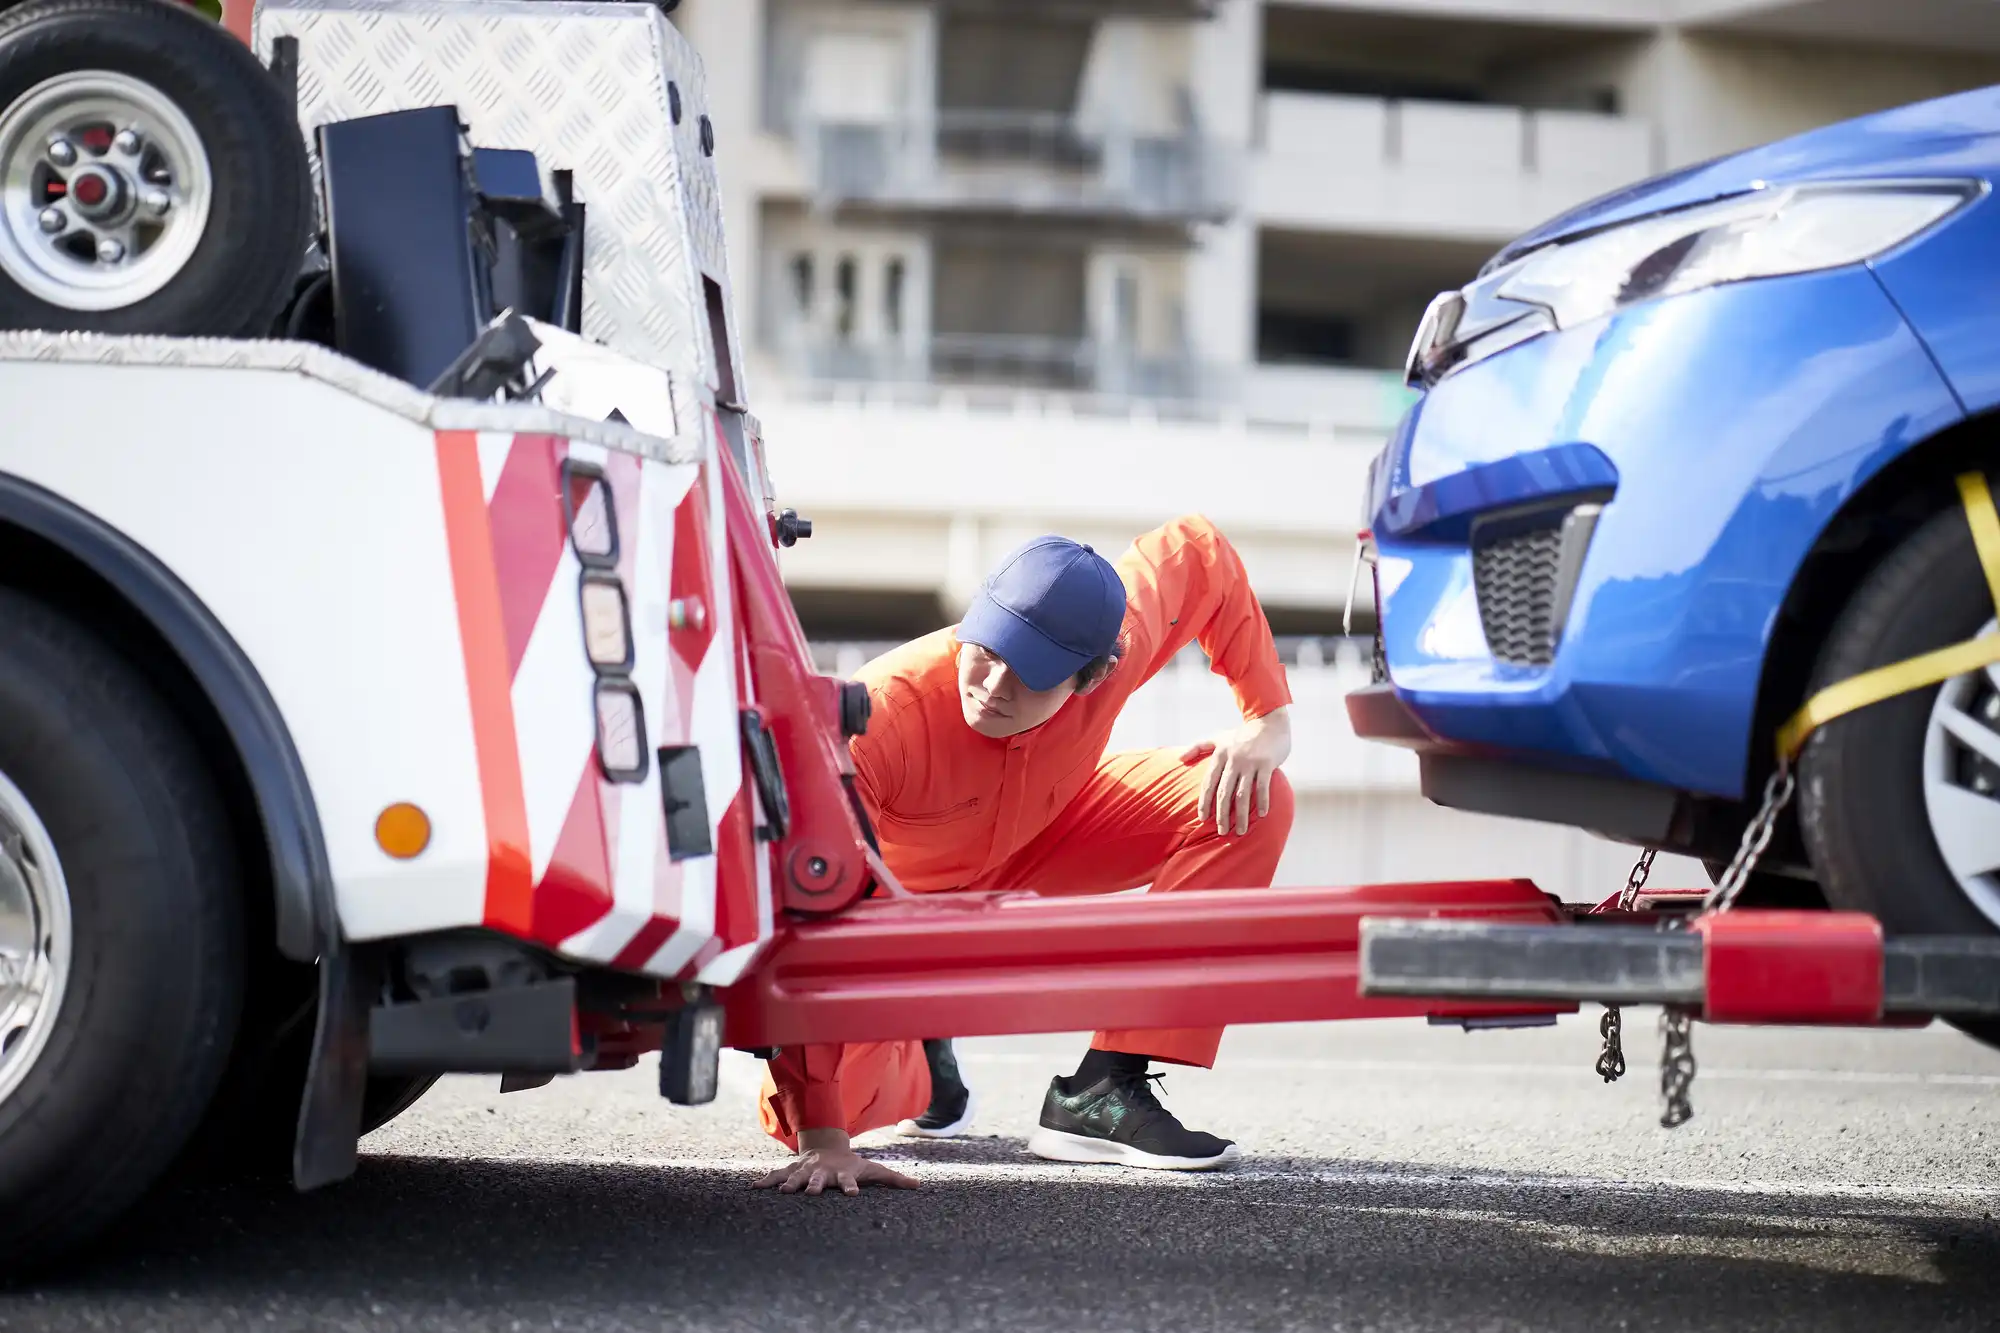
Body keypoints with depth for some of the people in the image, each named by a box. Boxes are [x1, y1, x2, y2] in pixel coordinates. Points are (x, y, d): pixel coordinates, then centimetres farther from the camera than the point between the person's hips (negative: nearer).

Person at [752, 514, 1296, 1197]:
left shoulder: (1121, 634, -31)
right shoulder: (882, 716, -44)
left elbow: (1200, 549, -8)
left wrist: (1269, 719, -16)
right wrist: (822, 1140, -49)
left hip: (1043, 832, 4)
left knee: (1253, 803, -18)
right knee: (794, 1114, -25)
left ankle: (1102, 1092, -14)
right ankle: (918, 1052, 14)